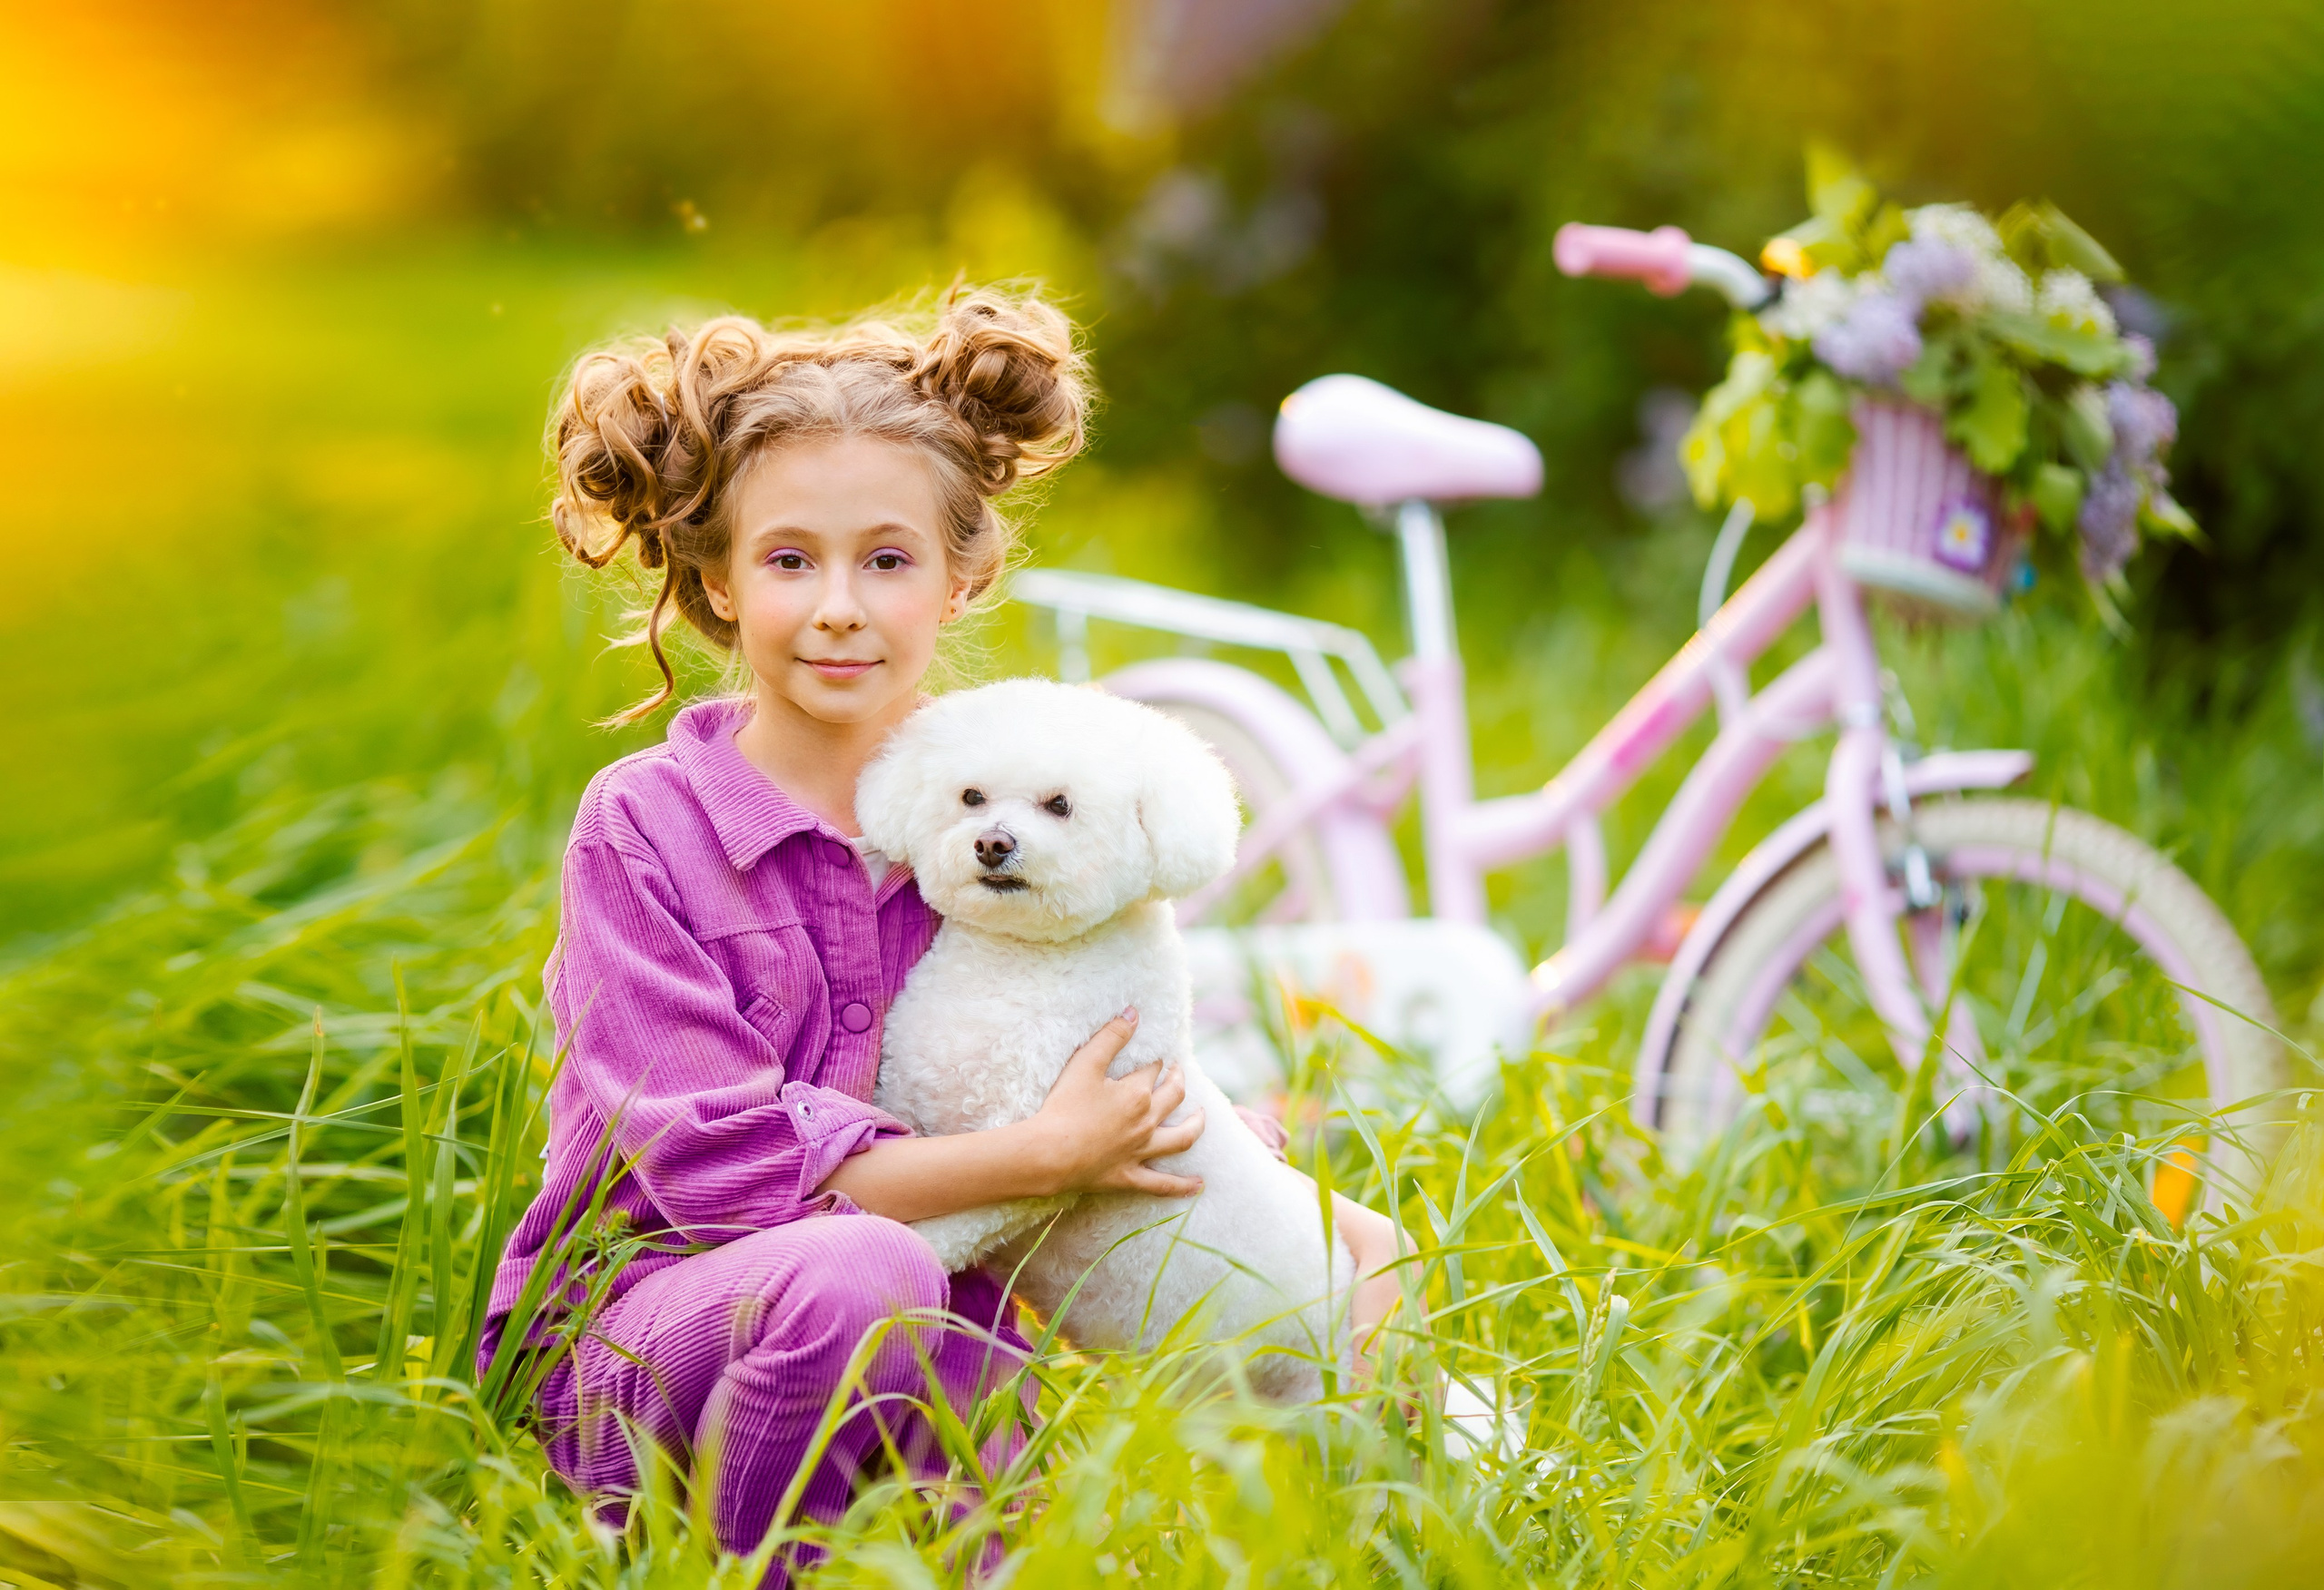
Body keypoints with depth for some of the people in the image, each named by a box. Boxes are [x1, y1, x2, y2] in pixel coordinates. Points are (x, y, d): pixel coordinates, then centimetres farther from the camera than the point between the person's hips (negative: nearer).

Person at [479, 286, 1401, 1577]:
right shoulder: (642, 826, -7)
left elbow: (1138, 1108, 16)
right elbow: (720, 1161, -15)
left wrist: (1332, 1222, -1)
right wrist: (1046, 1156, -15)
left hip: (923, 1363, 3)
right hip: (638, 1325, -3)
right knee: (858, 1269, -36)